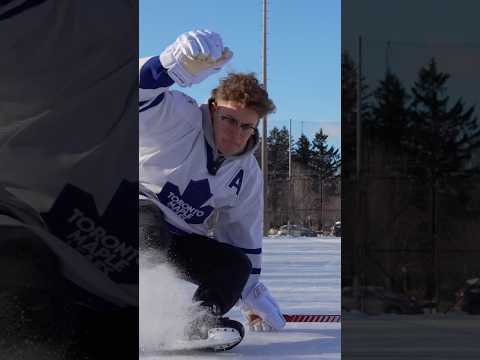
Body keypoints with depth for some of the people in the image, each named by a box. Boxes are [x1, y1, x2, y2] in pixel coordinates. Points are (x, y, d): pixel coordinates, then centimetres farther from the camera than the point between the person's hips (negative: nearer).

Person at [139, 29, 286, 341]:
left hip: (181, 241, 6)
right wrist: (176, 64, -56)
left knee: (236, 266, -12)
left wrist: (254, 298, 16)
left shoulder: (248, 175, 4)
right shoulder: (179, 118, -15)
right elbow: (143, 90, -34)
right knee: (152, 229, -39)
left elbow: (243, 234, 14)